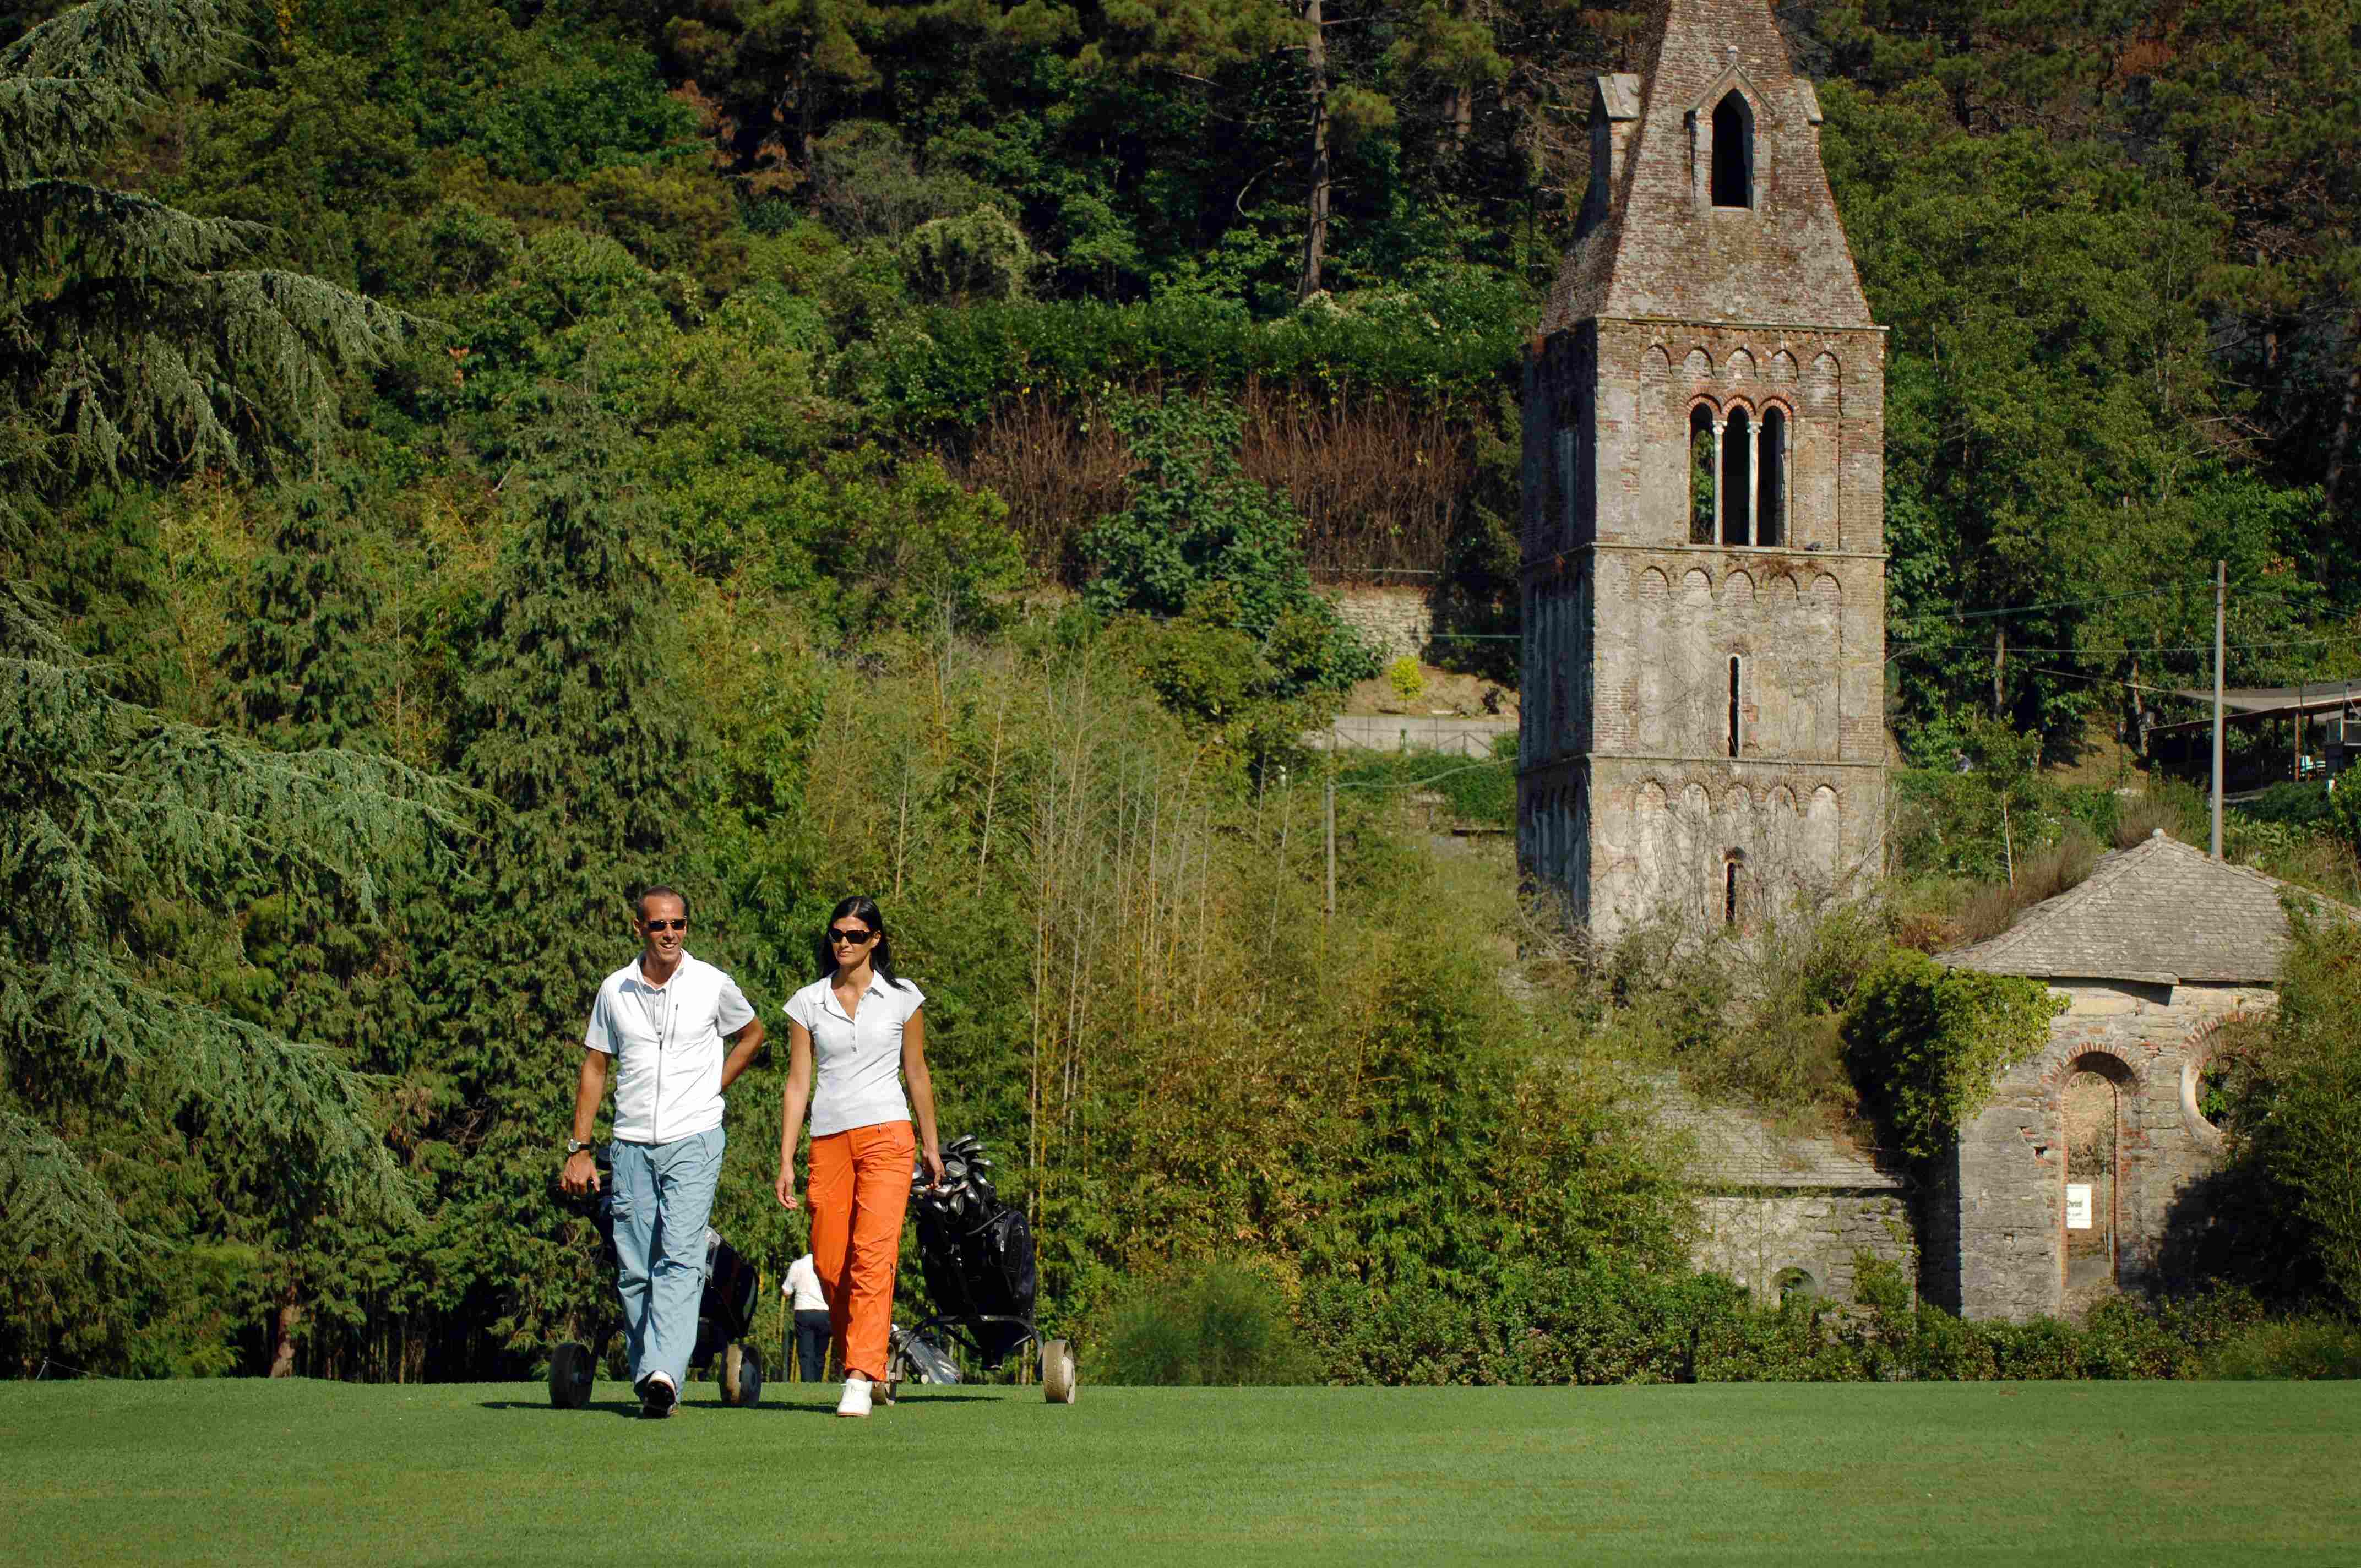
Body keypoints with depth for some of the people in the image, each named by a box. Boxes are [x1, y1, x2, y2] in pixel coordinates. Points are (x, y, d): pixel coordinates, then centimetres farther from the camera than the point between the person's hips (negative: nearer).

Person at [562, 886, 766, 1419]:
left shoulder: (712, 984, 1)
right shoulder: (615, 990, 7)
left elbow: (752, 1033, 19)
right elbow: (595, 1069, 13)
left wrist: (711, 1089, 8)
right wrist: (579, 1149, 7)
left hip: (694, 1141, -3)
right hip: (631, 1145, 3)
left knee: (680, 1259, -17)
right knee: (634, 1270, 3)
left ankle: (665, 1374, -28)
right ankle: (647, 1380, 11)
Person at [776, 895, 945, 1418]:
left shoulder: (902, 998, 7)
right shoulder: (807, 1003, 9)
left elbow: (917, 1074, 15)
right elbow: (798, 1085, 8)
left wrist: (932, 1147, 16)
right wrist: (786, 1162, 4)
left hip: (887, 1136, -2)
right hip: (829, 1140, 2)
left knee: (873, 1256, -16)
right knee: (829, 1263, 0)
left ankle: (860, 1380, -20)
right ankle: (862, 1359, 23)